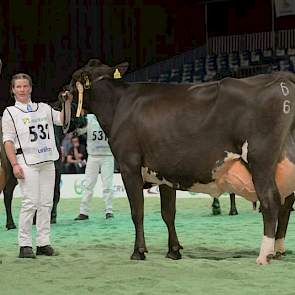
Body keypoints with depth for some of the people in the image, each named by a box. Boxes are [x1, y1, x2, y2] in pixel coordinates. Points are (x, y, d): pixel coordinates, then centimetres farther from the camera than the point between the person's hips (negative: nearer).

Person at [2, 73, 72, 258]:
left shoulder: (44, 109, 17)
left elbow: (63, 120, 10)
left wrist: (68, 102, -6)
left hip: (48, 161, 5)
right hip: (27, 162, -5)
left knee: (46, 203, 4)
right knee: (30, 203, -11)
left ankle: (43, 243, 9)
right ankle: (25, 245, -8)